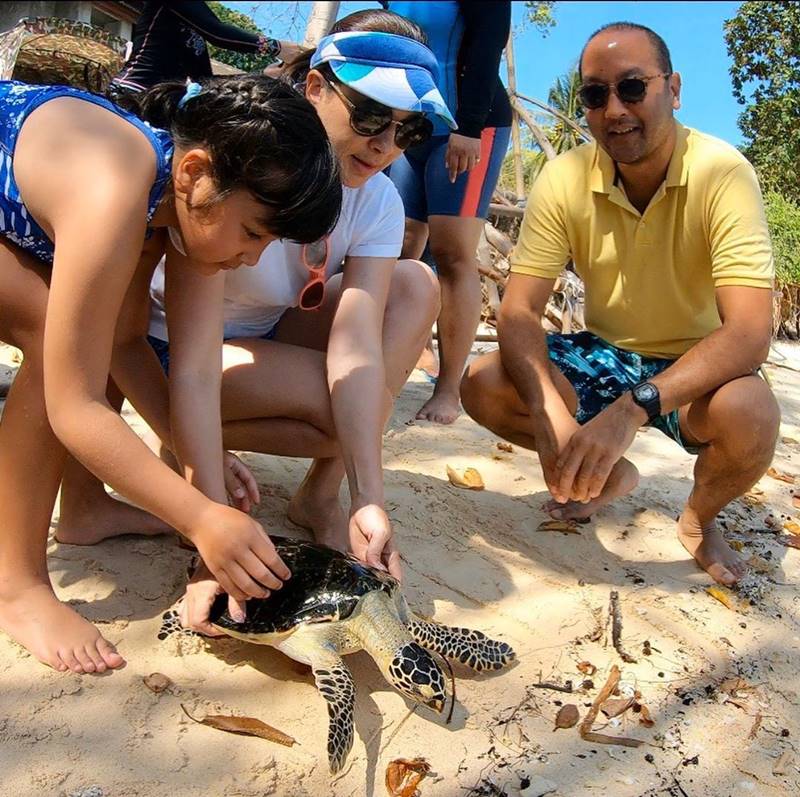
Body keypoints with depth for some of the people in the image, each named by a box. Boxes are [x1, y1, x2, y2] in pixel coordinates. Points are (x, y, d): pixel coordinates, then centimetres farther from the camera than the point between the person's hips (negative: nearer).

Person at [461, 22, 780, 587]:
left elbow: (750, 331, -30)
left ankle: (700, 518, 2)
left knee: (750, 413, -36)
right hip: (604, 355, 3)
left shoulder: (722, 173, -20)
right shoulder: (565, 179, -11)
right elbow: (520, 309, -18)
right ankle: (610, 476, 8)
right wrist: (550, 413, -37)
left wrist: (633, 408, -45)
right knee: (482, 385, -19)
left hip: (695, 371, -3)